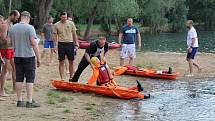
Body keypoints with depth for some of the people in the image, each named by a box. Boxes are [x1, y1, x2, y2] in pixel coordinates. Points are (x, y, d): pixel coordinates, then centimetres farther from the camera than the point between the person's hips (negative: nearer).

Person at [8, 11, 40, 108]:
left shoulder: (12, 28, 5)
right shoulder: (29, 28, -11)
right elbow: (34, 43, -15)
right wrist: (38, 58, -10)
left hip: (17, 56, 5)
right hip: (29, 56, -5)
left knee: (19, 79, 10)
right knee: (30, 78, 0)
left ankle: (19, 101, 13)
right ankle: (29, 101, -1)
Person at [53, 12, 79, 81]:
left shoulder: (71, 23, 4)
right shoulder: (56, 25, 0)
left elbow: (74, 34, 9)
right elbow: (55, 36, 2)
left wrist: (76, 43, 3)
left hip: (70, 44, 1)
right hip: (61, 44, -1)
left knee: (71, 61, 5)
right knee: (61, 62, 1)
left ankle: (71, 77, 16)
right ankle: (62, 78, 5)